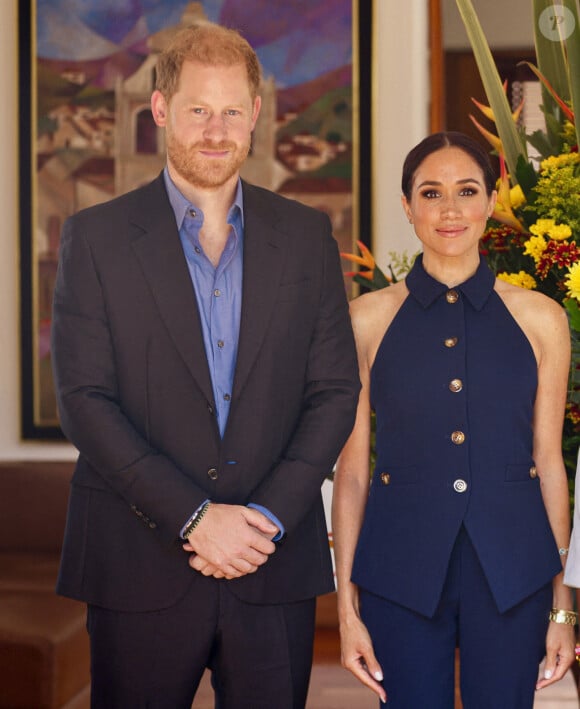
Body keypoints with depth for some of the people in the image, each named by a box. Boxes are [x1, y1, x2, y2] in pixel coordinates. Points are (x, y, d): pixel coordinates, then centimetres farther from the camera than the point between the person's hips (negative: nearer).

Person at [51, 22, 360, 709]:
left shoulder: (306, 235, 8)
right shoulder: (95, 237, 1)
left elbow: (336, 390, 4)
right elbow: (85, 400, -6)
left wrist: (268, 517, -8)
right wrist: (193, 518, -13)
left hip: (275, 569, 2)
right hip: (139, 569, -1)